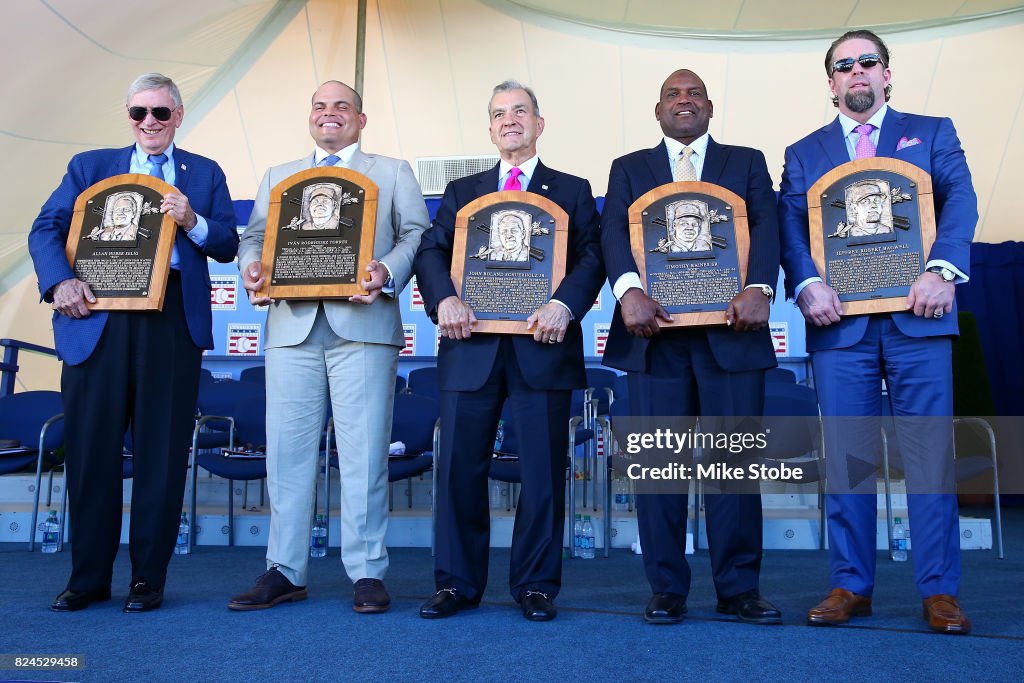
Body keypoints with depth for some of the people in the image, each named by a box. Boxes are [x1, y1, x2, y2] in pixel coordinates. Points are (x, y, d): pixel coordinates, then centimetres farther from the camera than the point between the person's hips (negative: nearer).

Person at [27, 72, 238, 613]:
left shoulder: (205, 174, 16)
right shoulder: (89, 166, 18)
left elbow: (227, 248, 7)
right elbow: (45, 229, 7)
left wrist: (192, 221, -11)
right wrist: (59, 280, -11)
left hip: (173, 319, -1)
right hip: (97, 316, 1)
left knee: (162, 450, 1)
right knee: (90, 446, 3)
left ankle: (149, 577, 12)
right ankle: (88, 577, 16)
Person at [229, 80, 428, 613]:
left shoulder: (393, 173, 16)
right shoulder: (278, 177, 23)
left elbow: (416, 234, 4)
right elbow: (254, 236, 14)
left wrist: (387, 272, -15)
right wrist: (252, 269, -9)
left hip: (362, 326, -3)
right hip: (292, 325, 3)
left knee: (363, 451, -4)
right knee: (287, 449, 4)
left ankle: (367, 573, 5)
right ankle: (285, 571, 14)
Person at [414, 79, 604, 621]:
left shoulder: (572, 191, 14)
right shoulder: (462, 191, 19)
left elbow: (592, 257, 1)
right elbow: (431, 251, 7)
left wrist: (564, 304, -17)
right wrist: (444, 298, -13)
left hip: (541, 345, -1)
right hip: (471, 346, 2)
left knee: (543, 470, 1)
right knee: (460, 468, 3)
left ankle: (535, 585, 14)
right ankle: (457, 582, 15)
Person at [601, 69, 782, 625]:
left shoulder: (747, 162, 18)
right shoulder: (629, 168, 18)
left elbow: (766, 226, 2)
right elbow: (613, 232, 1)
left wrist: (759, 288, -17)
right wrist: (629, 289, -19)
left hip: (730, 329, 0)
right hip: (655, 330, 0)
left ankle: (738, 588, 11)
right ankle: (667, 589, 10)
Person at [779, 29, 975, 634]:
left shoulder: (932, 132, 16)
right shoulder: (804, 153, 18)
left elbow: (960, 199, 2)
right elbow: (791, 224, 5)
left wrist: (942, 269, -15)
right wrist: (808, 283, -13)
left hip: (916, 314, -1)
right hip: (840, 320, 1)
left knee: (931, 452, -1)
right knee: (845, 458, 2)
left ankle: (940, 590, 7)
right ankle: (851, 585, 11)